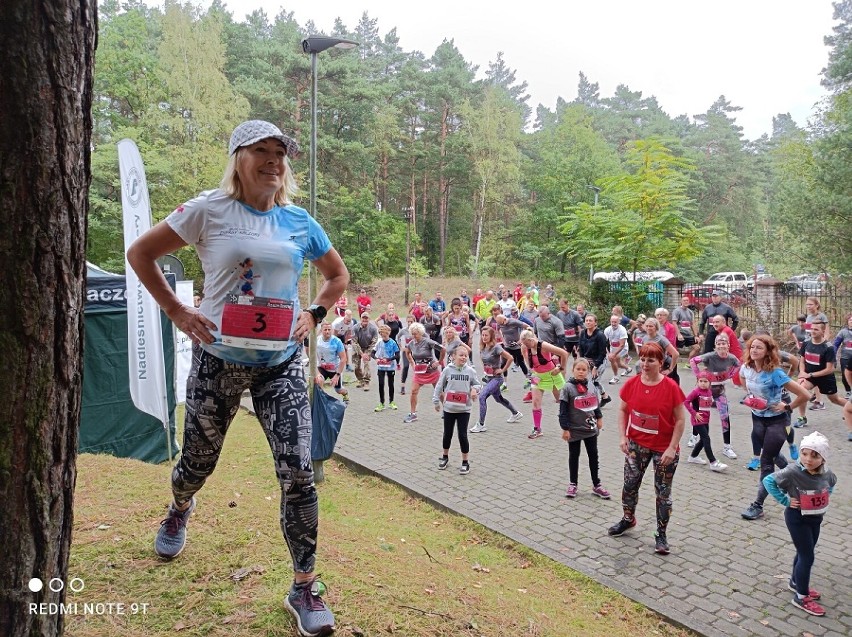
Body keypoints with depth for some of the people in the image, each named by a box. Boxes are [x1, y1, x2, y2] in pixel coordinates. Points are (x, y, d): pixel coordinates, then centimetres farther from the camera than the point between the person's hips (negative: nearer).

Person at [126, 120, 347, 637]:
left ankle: (305, 587, 8)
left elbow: (338, 275, 18)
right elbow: (141, 253, 3)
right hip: (218, 361, -1)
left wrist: (314, 314, 2)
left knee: (298, 472, -8)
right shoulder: (209, 210, -4)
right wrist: (176, 310, -4)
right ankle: (180, 511, 55)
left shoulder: (300, 222, 5)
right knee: (199, 461, 17)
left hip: (282, 365, 1)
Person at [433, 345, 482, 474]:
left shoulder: (470, 371, -3)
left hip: (464, 409, -1)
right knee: (447, 434, 13)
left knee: (462, 435, -2)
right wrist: (436, 401, 3)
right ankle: (445, 457, 35)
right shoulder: (448, 370, -5)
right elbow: (439, 386, 2)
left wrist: (475, 389, -14)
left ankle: (465, 462, 12)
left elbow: (477, 384, 8)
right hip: (449, 408, 1)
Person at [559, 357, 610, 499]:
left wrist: (599, 418, 15)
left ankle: (596, 485, 22)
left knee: (593, 456, 11)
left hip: (591, 428, 4)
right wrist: (565, 429, -14)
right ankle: (573, 484, 23)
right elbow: (563, 410, -13)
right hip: (574, 430, -4)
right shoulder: (568, 388, -14)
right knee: (574, 456, 10)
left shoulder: (591, 386, 0)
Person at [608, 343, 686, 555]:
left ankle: (661, 535, 23)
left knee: (663, 492, 7)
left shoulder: (670, 387, -17)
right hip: (636, 445, 4)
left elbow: (680, 419, -12)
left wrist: (672, 448, -15)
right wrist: (623, 436, -5)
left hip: (664, 448, -3)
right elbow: (623, 411, 5)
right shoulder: (631, 384, -7)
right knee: (630, 484, 14)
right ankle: (628, 519, 39)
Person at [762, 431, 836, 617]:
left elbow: (832, 483, 15)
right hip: (798, 518, -6)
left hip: (816, 518, 6)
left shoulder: (826, 473, -9)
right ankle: (801, 597, 13)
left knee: (805, 553, 22)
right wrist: (785, 501, -22)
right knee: (807, 557, -1)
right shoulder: (793, 472, -28)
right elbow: (768, 481, -25)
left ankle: (795, 582, 44)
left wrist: (826, 498, 1)